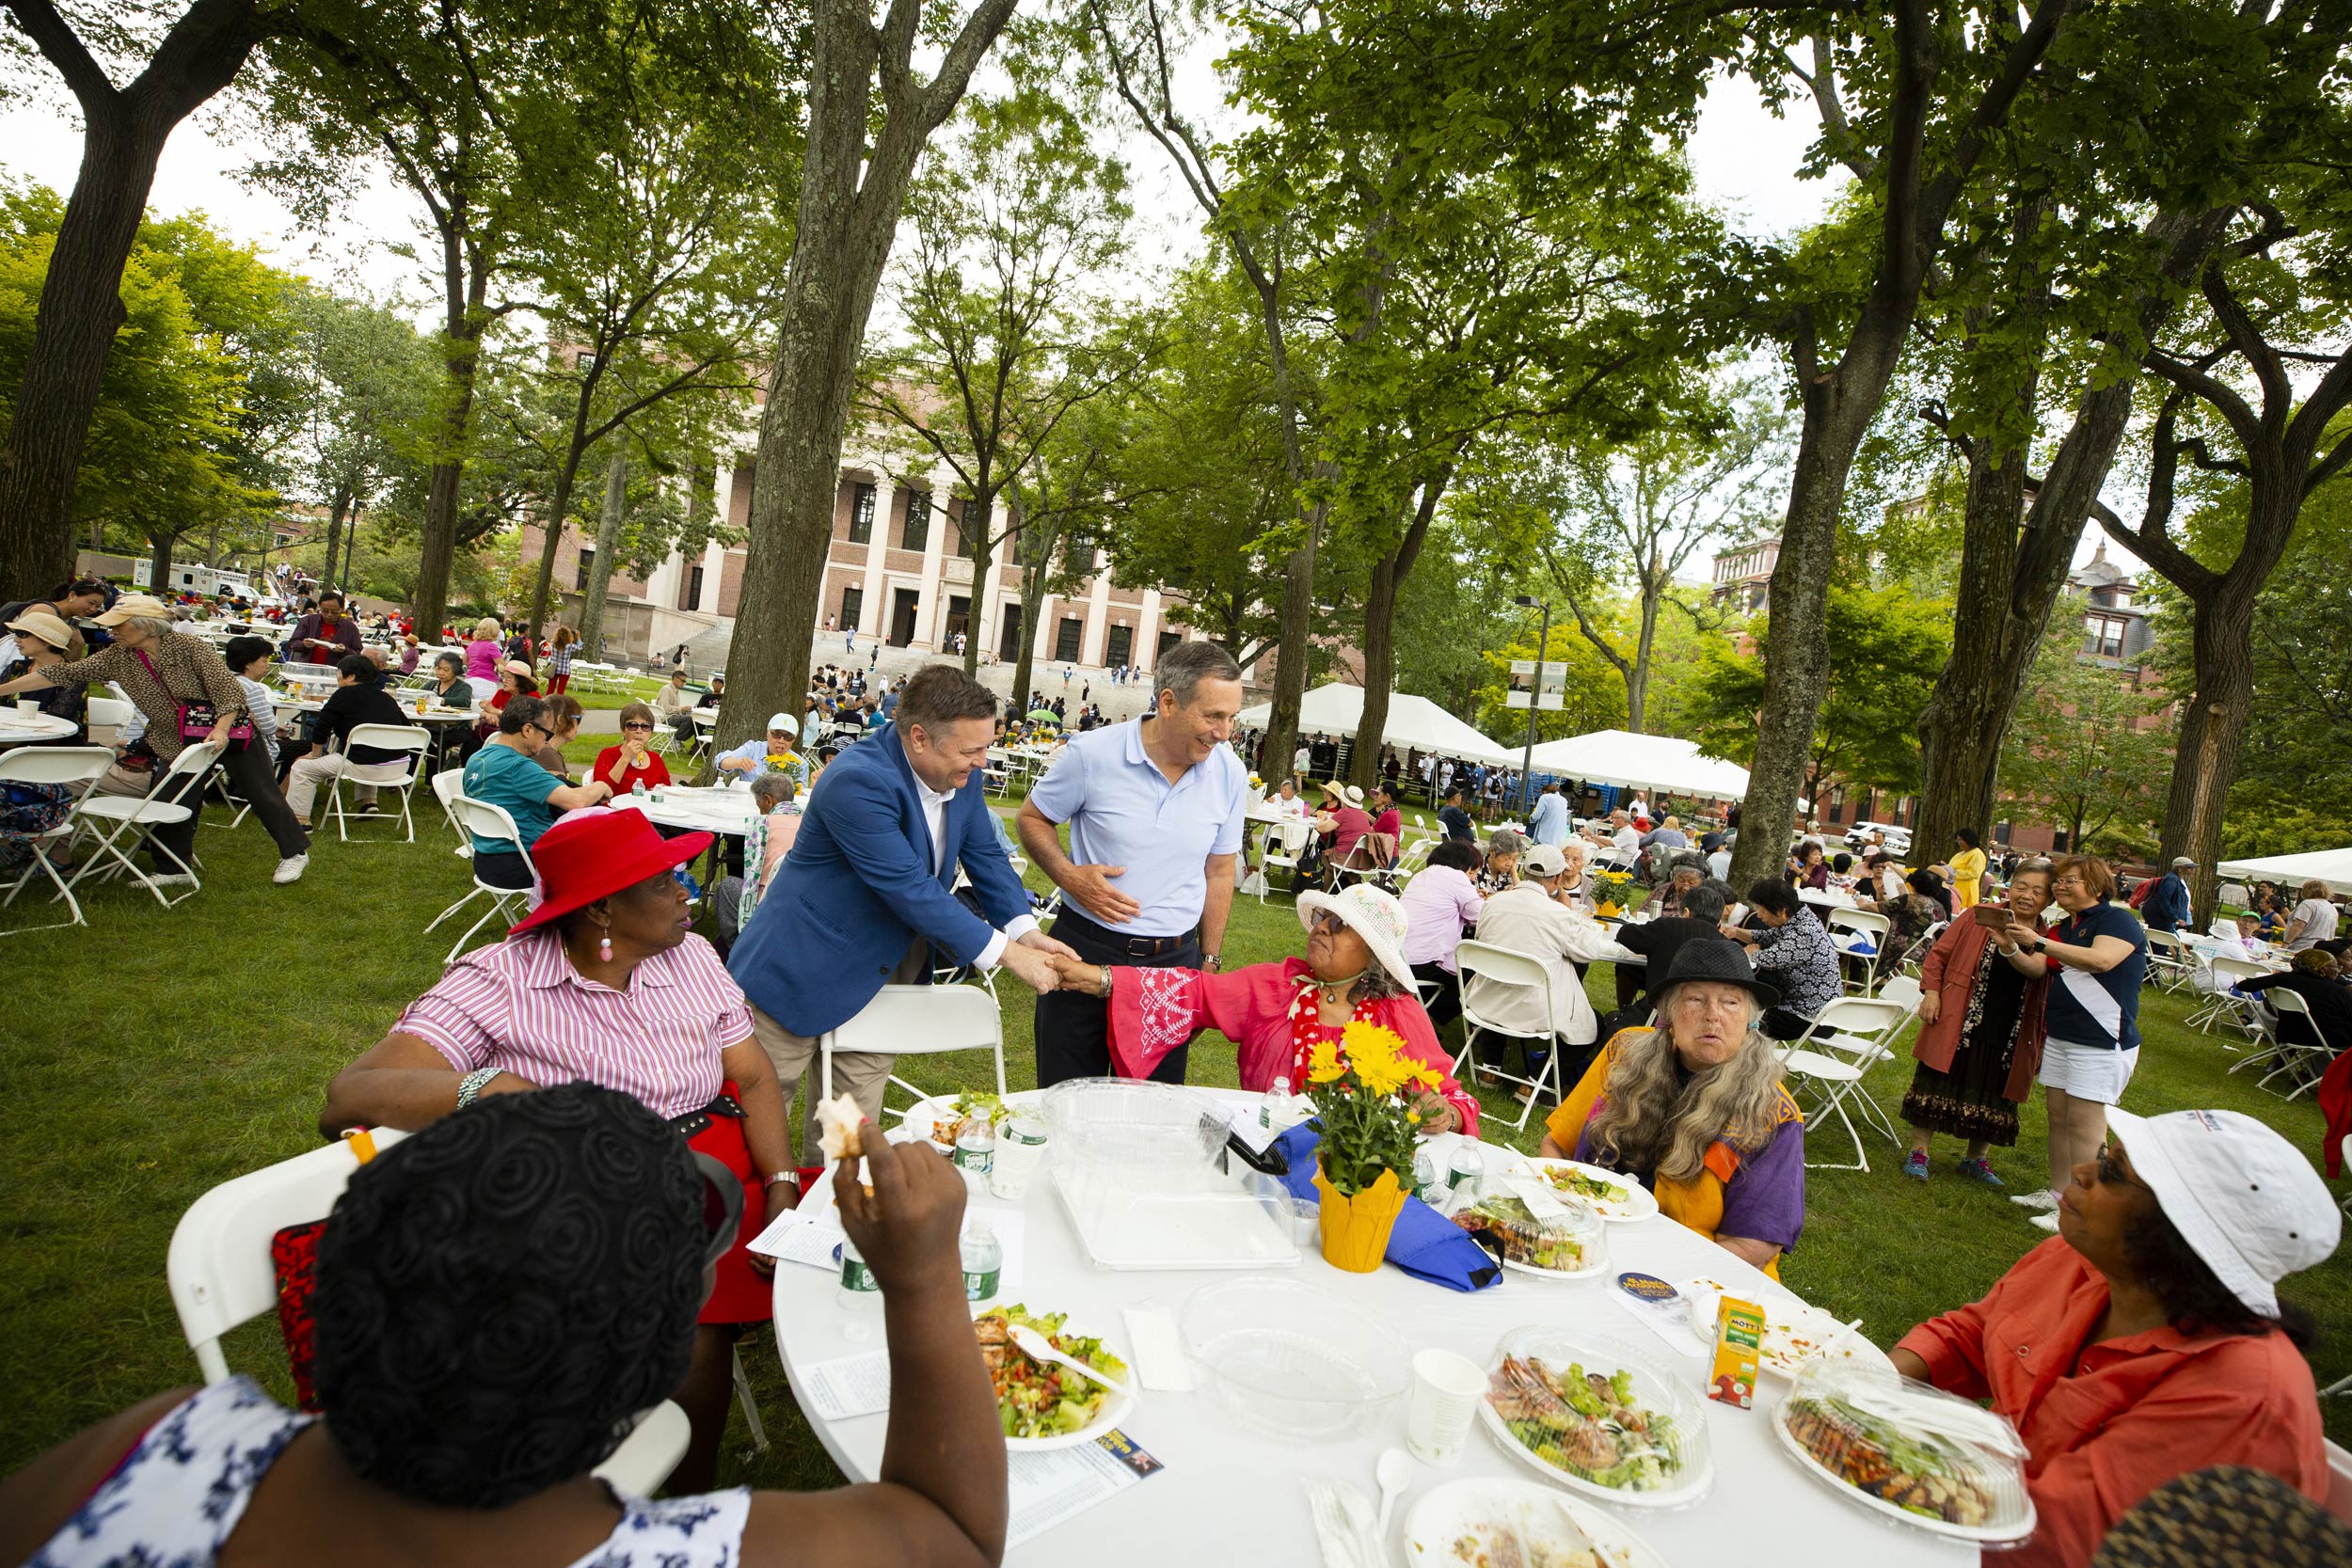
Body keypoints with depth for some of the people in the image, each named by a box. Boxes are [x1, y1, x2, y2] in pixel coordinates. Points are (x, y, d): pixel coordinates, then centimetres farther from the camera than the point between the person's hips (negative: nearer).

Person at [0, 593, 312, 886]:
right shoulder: (117, 657, -1)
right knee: (169, 802, 4)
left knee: (262, 793, -1)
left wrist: (220, 730, -33)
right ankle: (173, 869, 20)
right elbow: (64, 673, -1)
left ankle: (294, 852, 12)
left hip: (230, 730, -5)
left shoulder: (188, 646, -16)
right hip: (178, 743, 5)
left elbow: (228, 688, -21)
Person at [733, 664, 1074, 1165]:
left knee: (857, 1100, 16)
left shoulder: (959, 776, -6)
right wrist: (1006, 952, -29)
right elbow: (912, 889, -32)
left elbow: (985, 854, 3)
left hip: (883, 965, 7)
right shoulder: (858, 780, -30)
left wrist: (1025, 930, -13)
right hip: (807, 967, -7)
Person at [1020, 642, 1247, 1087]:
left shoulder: (1231, 774, -3)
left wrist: (1210, 962, 10)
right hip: (1085, 949, -2)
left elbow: (1219, 873, 8)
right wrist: (1069, 876, -15)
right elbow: (1032, 818, 2)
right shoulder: (1092, 754, -13)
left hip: (1174, 961, 2)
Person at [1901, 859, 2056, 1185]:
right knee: (1937, 1086, 4)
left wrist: (2010, 949, -41)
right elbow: (1939, 953, 2)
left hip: (2008, 1038, 2)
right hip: (1956, 1028, -2)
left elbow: (2037, 969, -21)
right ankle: (1919, 1152, 16)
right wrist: (1931, 991, -9)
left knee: (1993, 1097, 14)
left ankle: (1976, 1159, 33)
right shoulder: (1979, 917, -3)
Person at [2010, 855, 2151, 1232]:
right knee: (2058, 1118, 11)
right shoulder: (2064, 927, 15)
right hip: (2060, 1035, 8)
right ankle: (2057, 1194, 20)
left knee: (2085, 1126, -6)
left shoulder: (2117, 919, -9)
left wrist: (2039, 943, -30)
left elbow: (2101, 959, -27)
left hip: (2102, 1042, -8)